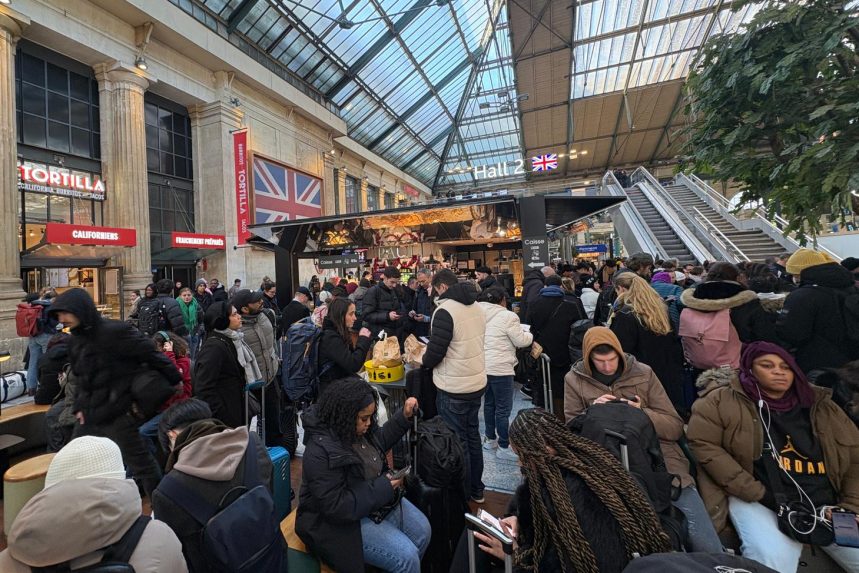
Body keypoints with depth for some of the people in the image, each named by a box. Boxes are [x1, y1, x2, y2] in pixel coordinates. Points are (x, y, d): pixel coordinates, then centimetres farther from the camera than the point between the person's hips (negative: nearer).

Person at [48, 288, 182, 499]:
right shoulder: (76, 340, 9)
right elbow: (80, 377, 19)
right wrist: (79, 407, 10)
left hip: (117, 416, -8)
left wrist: (176, 380, -10)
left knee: (139, 464, 3)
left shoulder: (115, 331, -18)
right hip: (89, 416, 8)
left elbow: (152, 355, -16)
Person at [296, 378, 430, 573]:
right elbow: (336, 507, -29)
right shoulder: (321, 453, -32)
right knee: (406, 557, -15)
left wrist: (404, 416, -2)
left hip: (379, 500, 8)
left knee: (422, 531, 8)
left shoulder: (357, 428, -8)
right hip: (343, 520, -8)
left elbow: (380, 441, 12)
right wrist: (383, 487, -26)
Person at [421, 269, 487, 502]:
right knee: (473, 436, 20)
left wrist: (423, 361, 2)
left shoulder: (445, 310, -20)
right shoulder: (476, 306, 5)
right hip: (477, 382, 8)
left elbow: (435, 352, -21)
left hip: (454, 389, -8)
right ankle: (476, 489, 36)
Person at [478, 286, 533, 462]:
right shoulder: (507, 316, -15)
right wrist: (529, 335, 11)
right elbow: (521, 341, -8)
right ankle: (504, 447, 12)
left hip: (483, 366, 8)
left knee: (489, 403, 20)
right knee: (503, 409, 3)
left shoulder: (480, 314, 6)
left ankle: (490, 439, 33)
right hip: (500, 368, -8)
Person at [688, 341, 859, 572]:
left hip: (827, 505, 6)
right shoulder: (723, 401, -4)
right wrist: (757, 494, -12)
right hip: (758, 503, -5)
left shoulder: (820, 405, 13)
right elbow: (703, 444, -12)